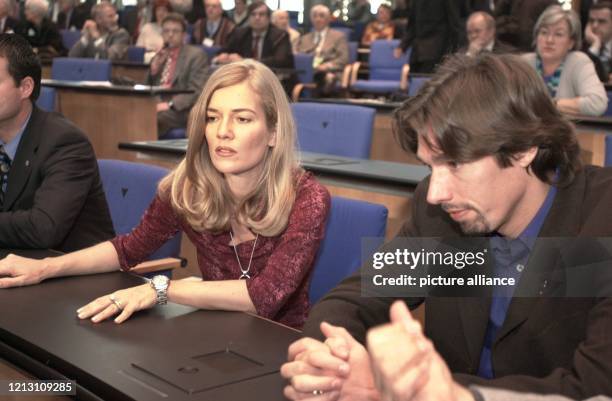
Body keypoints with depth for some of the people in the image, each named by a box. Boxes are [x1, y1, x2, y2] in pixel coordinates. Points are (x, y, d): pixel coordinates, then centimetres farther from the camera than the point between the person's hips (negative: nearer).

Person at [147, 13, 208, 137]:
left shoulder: (196, 55, 3)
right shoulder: (159, 57, 23)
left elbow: (196, 91, -9)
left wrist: (170, 105, -21)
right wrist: (153, 70, 4)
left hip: (180, 110, -5)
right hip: (155, 105, 5)